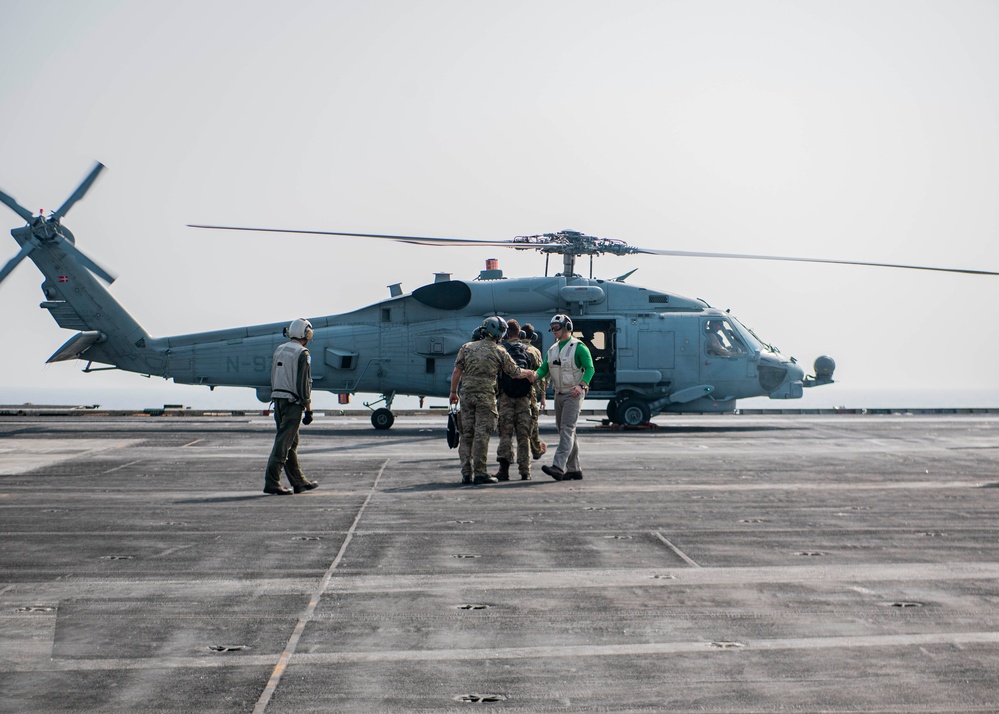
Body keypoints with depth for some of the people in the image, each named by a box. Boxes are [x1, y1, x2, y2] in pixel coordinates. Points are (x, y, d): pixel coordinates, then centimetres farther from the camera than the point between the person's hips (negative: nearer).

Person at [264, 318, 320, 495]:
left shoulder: (279, 350, 12)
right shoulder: (302, 354, -10)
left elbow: (273, 379, 15)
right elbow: (303, 384, -14)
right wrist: (309, 409, -9)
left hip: (278, 400, 8)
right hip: (293, 402, -8)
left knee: (291, 442, 14)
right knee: (283, 442, -7)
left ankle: (299, 482, 21)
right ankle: (271, 483, -8)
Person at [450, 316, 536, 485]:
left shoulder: (467, 348, 6)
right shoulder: (500, 353, -1)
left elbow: (457, 371, 3)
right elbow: (516, 372, 7)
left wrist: (453, 391, 11)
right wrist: (529, 373, 27)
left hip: (466, 395, 4)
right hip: (486, 397, -4)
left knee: (466, 434, 8)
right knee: (481, 435, -2)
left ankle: (466, 473, 8)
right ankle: (479, 473, -2)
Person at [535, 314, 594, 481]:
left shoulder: (578, 347, -8)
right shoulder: (552, 350, 15)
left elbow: (590, 369, -12)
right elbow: (543, 369, 9)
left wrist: (581, 385, -27)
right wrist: (534, 375, -13)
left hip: (573, 394, -8)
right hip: (559, 394, 8)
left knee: (567, 429, -16)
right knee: (563, 430, 9)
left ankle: (558, 467, -26)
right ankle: (574, 469, 16)